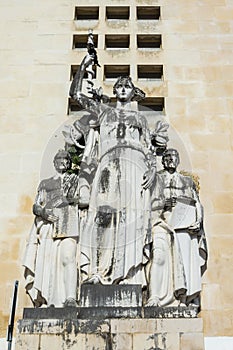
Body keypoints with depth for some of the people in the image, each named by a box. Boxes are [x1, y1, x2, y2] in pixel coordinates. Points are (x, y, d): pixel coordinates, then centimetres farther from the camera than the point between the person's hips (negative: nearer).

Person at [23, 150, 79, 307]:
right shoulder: (45, 183, 24)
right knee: (47, 260, -8)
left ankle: (71, 298, -29)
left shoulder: (75, 179, 21)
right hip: (47, 225, 2)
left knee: (68, 258, -21)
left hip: (68, 225, -2)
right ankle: (50, 301, -2)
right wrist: (43, 212, -4)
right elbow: (36, 206, 16)